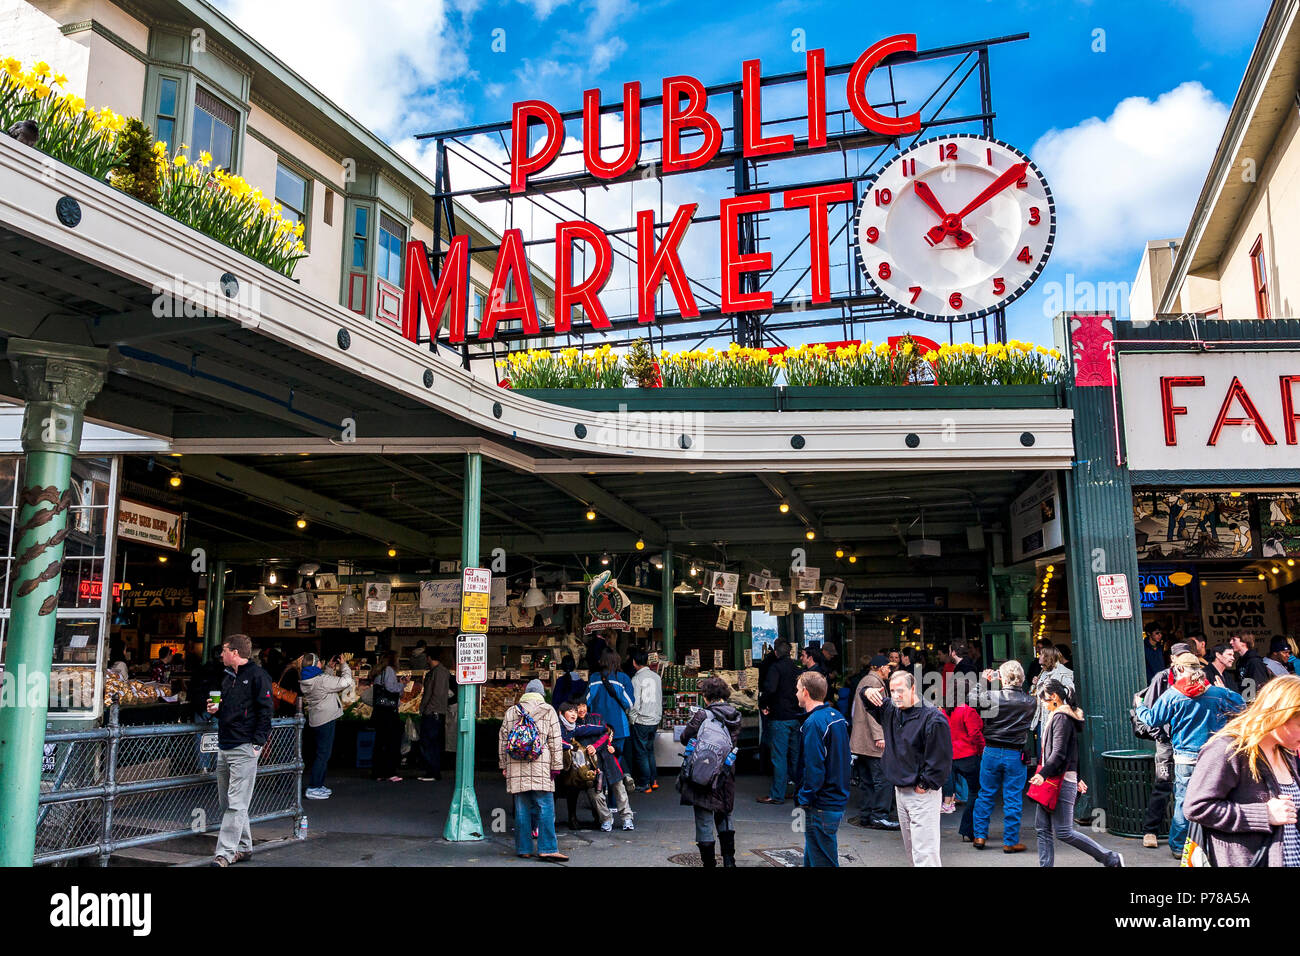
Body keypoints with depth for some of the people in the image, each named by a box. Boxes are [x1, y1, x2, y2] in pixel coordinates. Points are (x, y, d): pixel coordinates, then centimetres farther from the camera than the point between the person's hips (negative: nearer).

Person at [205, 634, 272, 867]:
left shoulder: (257, 676, -8)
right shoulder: (228, 678, 19)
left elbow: (265, 710, -12)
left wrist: (257, 743, -16)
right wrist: (215, 710, 8)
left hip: (244, 749, -9)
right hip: (224, 747, 9)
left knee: (236, 804, -7)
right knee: (226, 803, 13)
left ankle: (225, 853, -7)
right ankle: (244, 847, 22)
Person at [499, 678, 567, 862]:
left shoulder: (510, 713, 13)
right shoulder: (548, 711, 5)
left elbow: (502, 741, 17)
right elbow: (555, 740, 2)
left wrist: (504, 765, 23)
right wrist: (556, 766, 4)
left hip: (516, 769, 3)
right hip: (540, 769, -3)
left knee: (522, 810, 8)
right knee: (545, 808, -3)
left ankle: (523, 849, 12)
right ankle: (547, 848, -7)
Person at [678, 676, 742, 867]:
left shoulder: (702, 716, -16)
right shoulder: (735, 717, 0)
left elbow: (685, 738, -7)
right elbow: (735, 742, 10)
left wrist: (691, 721, 10)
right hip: (726, 776, 5)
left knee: (704, 819, 5)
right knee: (724, 815, 23)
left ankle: (709, 863, 9)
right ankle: (729, 860, 24)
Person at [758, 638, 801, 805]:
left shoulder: (776, 667, -12)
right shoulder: (797, 668, 8)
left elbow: (769, 688, -26)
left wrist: (763, 704, -11)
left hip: (780, 718, -7)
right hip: (796, 716, 7)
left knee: (779, 757, -3)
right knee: (796, 755, 15)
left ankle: (777, 795, 1)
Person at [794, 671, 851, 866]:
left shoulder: (813, 723, -19)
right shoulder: (837, 716, 9)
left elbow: (814, 768, -23)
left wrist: (804, 798, -14)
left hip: (821, 806, -9)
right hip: (838, 800, 9)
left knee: (822, 862, 0)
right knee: (811, 858, 20)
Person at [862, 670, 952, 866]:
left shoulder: (932, 717, -16)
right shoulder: (891, 710, 7)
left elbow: (941, 758, -17)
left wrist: (924, 785, -14)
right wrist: (869, 693, 0)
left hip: (923, 793, -8)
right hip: (901, 790, 8)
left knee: (924, 853, -10)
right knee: (911, 850, 17)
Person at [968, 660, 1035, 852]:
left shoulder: (992, 697, -13)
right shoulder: (1030, 702, -5)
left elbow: (972, 698, -2)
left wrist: (982, 682, 9)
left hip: (992, 752, 0)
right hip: (1016, 755, 0)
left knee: (986, 795, 12)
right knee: (1013, 799, 7)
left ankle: (979, 835, 18)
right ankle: (1011, 842, 11)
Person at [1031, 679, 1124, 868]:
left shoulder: (1061, 718, -12)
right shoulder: (1054, 716, 19)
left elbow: (1059, 753, -20)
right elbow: (1071, 752, 25)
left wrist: (1043, 774, -28)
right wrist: (1076, 778, 29)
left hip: (1061, 781, -10)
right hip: (1051, 780, 10)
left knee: (1063, 832, -8)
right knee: (1043, 828, 6)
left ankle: (1111, 859, 3)